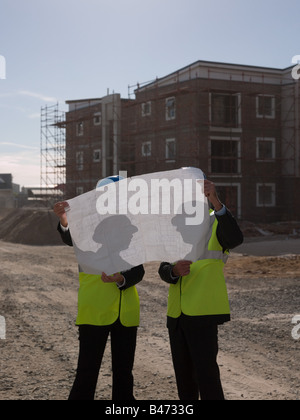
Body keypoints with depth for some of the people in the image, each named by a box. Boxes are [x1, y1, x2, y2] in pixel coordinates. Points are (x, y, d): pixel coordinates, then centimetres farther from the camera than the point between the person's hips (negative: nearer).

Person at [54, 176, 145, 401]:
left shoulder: (131, 230, 8)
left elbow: (138, 271, 2)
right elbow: (72, 239, -25)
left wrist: (120, 278, -19)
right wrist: (64, 221, -46)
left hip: (126, 312, 4)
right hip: (95, 310, -4)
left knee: (124, 371, 12)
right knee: (87, 371, -4)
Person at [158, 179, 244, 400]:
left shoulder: (216, 222, -4)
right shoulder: (174, 226, 12)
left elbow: (235, 239, -28)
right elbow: (163, 269, 5)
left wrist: (216, 202, -40)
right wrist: (174, 271, -19)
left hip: (203, 311, -6)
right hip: (177, 313, 6)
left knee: (205, 370, -10)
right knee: (183, 373, 14)